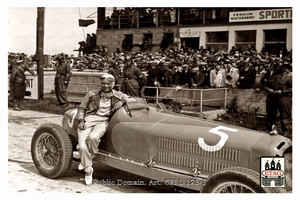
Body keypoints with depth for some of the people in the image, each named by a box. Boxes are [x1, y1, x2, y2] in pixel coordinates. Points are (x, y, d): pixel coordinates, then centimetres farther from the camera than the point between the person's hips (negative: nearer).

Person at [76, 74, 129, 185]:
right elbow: (82, 107, 15)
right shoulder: (92, 94, 14)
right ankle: (88, 170, 0)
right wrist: (80, 121, -2)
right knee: (82, 146, -21)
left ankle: (89, 158, -3)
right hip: (88, 119, 1)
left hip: (103, 121, -1)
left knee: (93, 137, -34)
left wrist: (121, 102, 0)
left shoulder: (118, 95, 17)